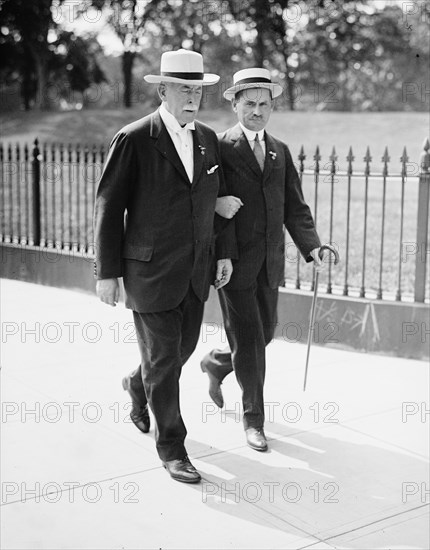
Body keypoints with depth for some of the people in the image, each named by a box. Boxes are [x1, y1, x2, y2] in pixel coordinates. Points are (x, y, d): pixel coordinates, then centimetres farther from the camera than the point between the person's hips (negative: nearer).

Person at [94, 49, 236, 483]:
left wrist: (224, 252, 9)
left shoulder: (207, 138, 6)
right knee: (162, 360, 1)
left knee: (182, 347, 18)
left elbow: (218, 198, 15)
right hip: (150, 271, -6)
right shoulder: (133, 140, -12)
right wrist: (107, 273, -11)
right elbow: (108, 208, -10)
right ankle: (171, 447, 18)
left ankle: (138, 386, 49)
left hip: (195, 270, 6)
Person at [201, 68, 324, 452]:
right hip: (234, 260, -5)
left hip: (269, 262, 6)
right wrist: (213, 203, -25)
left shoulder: (280, 152, 11)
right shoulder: (218, 148, -5)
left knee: (265, 331, 15)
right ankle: (254, 418, 16)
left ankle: (217, 363, 45)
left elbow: (294, 207, 8)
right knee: (248, 339, -1)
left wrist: (311, 247, -5)